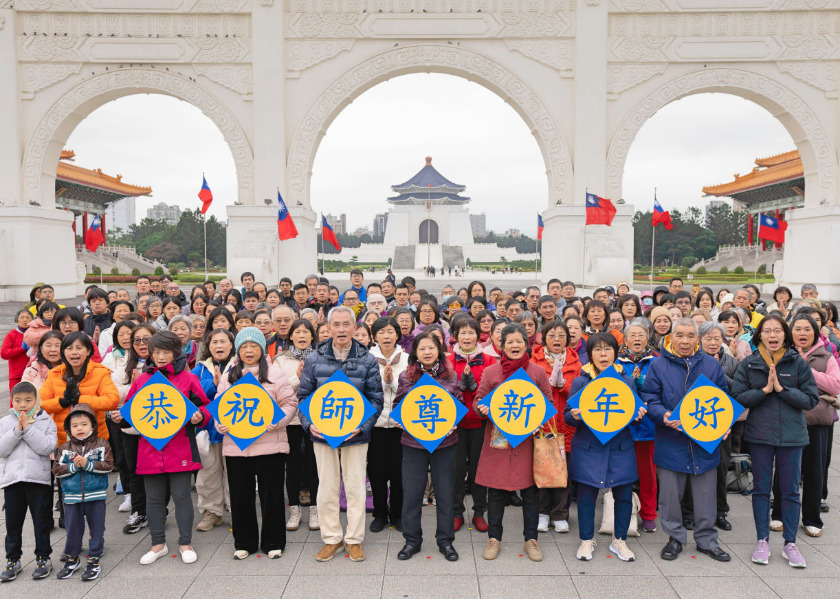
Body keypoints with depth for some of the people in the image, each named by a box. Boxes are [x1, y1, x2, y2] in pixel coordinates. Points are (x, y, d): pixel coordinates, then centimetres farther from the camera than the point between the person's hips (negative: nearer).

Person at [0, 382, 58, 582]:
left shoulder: (46, 422, 0)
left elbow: (48, 447, -14)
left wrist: (28, 428, -16)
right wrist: (17, 430, -16)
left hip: (39, 479, -2)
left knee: (42, 520, 7)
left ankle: (43, 558, 20)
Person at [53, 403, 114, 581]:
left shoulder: (101, 444, -3)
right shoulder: (64, 448, 5)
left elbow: (108, 465, -11)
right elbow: (57, 470, -1)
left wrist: (87, 464, -19)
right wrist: (73, 466, -16)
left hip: (96, 496, -2)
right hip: (72, 497, 2)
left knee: (96, 529, 6)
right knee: (73, 529, 13)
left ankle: (94, 560, 18)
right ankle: (72, 559, 31)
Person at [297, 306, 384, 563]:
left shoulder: (367, 360, -3)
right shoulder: (314, 359, 0)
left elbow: (375, 398, -1)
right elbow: (303, 395, 4)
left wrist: (362, 425, -14)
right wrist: (309, 423, -10)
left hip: (355, 434, -1)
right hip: (322, 433, 1)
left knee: (355, 487, 8)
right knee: (326, 488, 9)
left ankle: (354, 539, 24)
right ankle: (331, 538, 26)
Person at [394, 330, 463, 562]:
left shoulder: (451, 376, 3)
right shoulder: (406, 377, 1)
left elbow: (460, 404, 8)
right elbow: (398, 406, 7)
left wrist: (454, 422, -9)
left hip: (444, 441, 1)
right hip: (413, 442, 0)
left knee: (445, 491, 8)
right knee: (411, 491, 6)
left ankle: (445, 540, 24)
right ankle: (412, 540, 23)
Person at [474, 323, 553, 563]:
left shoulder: (537, 371, 4)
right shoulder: (491, 372, 3)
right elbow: (479, 400, 7)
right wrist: (483, 409, -15)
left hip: (528, 438, 1)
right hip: (498, 438, 0)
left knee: (530, 490, 7)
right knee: (496, 490, 6)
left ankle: (531, 539, 24)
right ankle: (494, 538, 23)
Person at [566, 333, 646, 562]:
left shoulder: (627, 381, 3)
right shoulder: (580, 382, -2)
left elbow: (634, 412, 11)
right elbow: (568, 416, -1)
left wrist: (639, 415, -11)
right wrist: (575, 416, -23)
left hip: (620, 448, 2)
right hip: (588, 448, -2)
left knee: (624, 495, 7)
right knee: (586, 495, 5)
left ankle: (619, 540, 29)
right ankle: (587, 540, 25)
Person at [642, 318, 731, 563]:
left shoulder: (711, 365, 5)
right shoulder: (659, 365, -2)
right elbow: (649, 397, -3)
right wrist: (663, 415, -21)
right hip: (671, 441, -2)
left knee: (706, 493, 11)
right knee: (671, 492, 7)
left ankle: (707, 539, 28)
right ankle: (675, 538, 24)